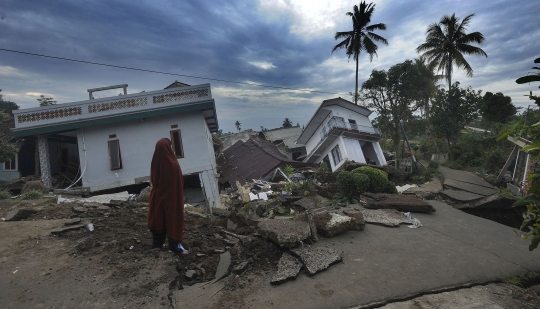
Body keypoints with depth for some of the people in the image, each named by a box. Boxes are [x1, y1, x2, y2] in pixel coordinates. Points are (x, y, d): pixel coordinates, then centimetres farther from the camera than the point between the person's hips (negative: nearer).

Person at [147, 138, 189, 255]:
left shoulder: (155, 163, -4)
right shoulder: (173, 164, -23)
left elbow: (153, 180, 8)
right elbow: (179, 183, -16)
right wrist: (180, 195, -2)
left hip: (157, 195, 7)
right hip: (172, 196, -6)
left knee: (158, 217, 18)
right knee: (173, 219, 4)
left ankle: (157, 242, 32)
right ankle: (175, 246, 13)